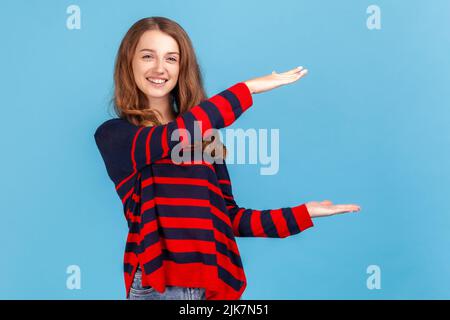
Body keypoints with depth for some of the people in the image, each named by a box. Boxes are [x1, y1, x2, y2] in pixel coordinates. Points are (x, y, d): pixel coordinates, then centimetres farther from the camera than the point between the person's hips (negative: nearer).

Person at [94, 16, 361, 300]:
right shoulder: (113, 134, -4)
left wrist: (304, 213, 2)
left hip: (214, 283, 4)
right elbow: (170, 138, -24)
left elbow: (228, 217, 8)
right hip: (155, 285, -3)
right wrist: (249, 88, -17)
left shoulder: (204, 137, 8)